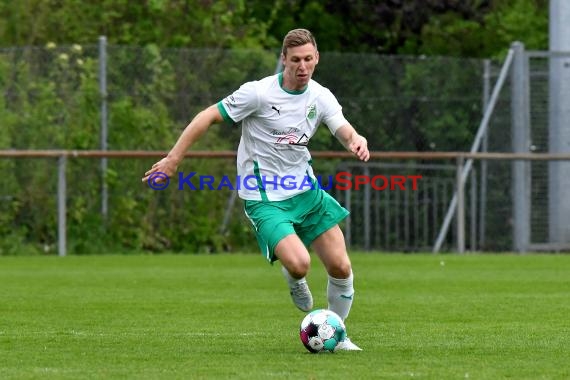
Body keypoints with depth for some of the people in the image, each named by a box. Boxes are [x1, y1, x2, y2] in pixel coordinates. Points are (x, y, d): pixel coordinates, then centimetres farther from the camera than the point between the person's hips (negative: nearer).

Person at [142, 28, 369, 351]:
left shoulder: (320, 97, -2)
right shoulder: (259, 93, -17)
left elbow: (345, 132, -13)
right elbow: (209, 116, -11)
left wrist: (357, 141, -39)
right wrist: (174, 158, -13)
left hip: (306, 191, 5)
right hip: (265, 200, -5)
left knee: (341, 268, 2)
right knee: (299, 263, -26)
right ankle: (294, 279, 15)